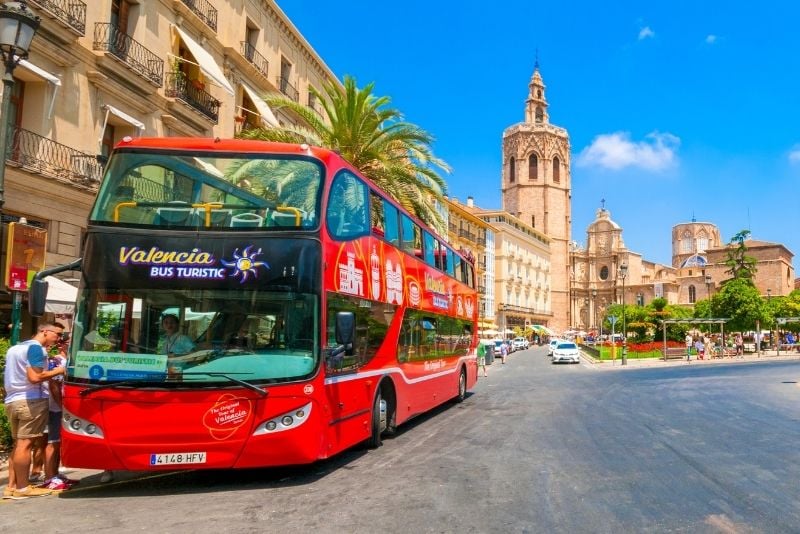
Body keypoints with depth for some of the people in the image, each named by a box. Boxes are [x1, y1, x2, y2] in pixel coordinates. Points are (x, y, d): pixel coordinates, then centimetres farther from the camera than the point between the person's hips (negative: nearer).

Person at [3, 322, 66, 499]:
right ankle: (22, 488, -3)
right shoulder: (36, 348, -10)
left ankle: (11, 486, 13)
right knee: (25, 443, -6)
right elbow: (34, 377, -20)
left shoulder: (15, 348, 20)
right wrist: (59, 370, -10)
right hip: (32, 400, -9)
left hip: (12, 401, 9)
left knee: (18, 443, 12)